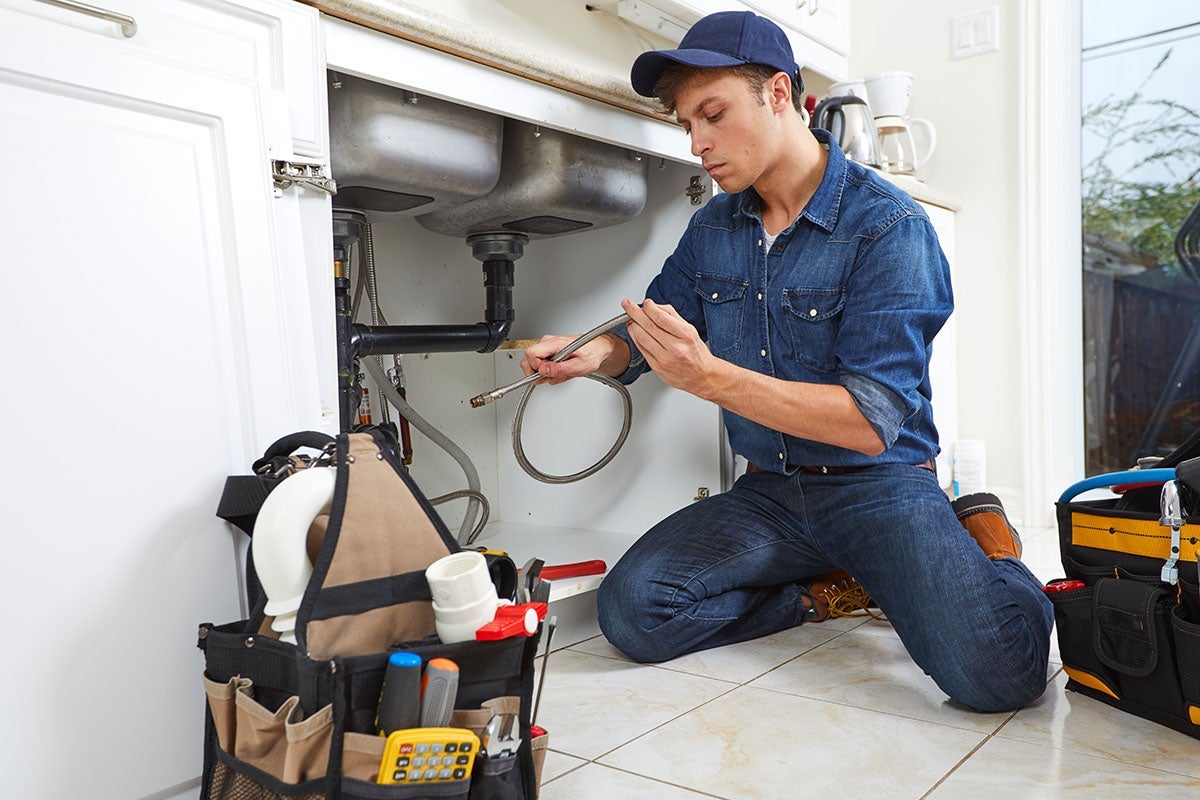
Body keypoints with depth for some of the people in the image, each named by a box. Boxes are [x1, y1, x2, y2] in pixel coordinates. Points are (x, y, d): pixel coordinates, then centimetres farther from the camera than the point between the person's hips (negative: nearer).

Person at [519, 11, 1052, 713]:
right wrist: (595, 353, -8)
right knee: (631, 610, -18)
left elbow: (873, 422, -21)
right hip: (769, 491, 5)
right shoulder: (712, 230, 7)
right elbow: (647, 338, 17)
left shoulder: (887, 225, -13)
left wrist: (710, 377, -31)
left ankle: (977, 539, 6)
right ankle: (819, 594, 3)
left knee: (995, 668, -27)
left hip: (879, 483, -4)